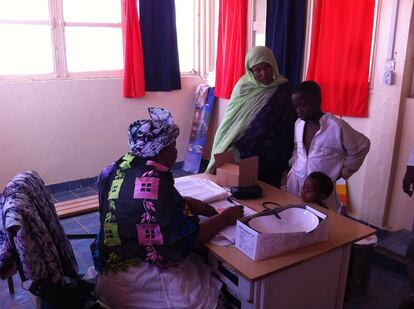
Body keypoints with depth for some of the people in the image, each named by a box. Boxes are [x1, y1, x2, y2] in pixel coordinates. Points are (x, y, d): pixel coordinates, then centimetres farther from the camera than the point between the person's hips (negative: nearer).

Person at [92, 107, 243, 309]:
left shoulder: (124, 165, -3)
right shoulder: (153, 184, -28)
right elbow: (190, 238, -20)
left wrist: (186, 204, -1)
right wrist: (225, 218, -7)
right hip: (137, 281, -8)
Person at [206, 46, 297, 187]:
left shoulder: (283, 89, -1)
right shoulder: (243, 87, -4)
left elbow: (290, 125, 4)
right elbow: (230, 122, -2)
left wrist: (288, 160, 2)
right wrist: (219, 158, -7)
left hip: (271, 161, 1)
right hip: (242, 158, -1)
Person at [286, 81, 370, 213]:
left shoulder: (337, 127, -16)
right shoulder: (298, 124, 2)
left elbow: (362, 146, -2)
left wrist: (343, 172, -1)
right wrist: (294, 163, 8)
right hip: (294, 184, 5)